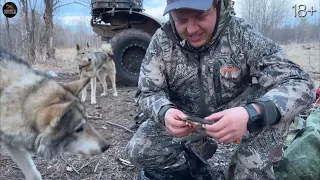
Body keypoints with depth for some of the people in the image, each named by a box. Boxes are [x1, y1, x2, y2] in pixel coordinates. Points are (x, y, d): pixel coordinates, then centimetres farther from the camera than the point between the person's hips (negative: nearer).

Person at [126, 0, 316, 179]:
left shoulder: (241, 33, -21)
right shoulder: (162, 40, -15)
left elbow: (301, 84, -26)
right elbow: (148, 92, -10)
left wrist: (252, 114, -47)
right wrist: (164, 112, -36)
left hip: (231, 117, -1)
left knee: (273, 105, -29)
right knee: (139, 153, -17)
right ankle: (198, 145, 8)